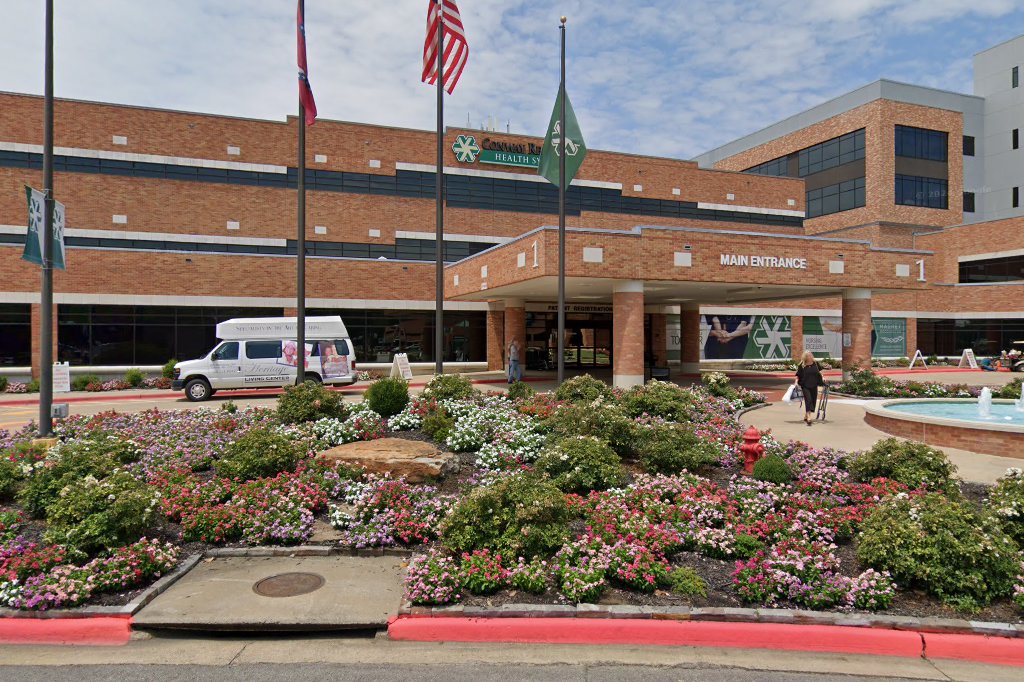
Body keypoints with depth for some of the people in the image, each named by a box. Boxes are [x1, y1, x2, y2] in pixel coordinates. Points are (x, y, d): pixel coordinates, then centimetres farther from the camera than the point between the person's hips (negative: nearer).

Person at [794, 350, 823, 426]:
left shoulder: (815, 363, 4)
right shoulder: (802, 365, -6)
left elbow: (819, 372, 21)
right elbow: (798, 375, -1)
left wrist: (822, 378, 10)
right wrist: (796, 382, -13)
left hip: (814, 386, 5)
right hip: (805, 386, -4)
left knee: (813, 401, 9)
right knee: (808, 400, -14)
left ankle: (806, 417, 26)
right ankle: (808, 419, -19)